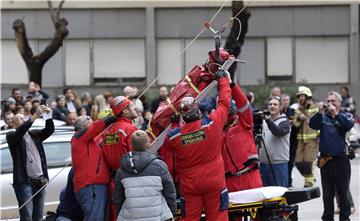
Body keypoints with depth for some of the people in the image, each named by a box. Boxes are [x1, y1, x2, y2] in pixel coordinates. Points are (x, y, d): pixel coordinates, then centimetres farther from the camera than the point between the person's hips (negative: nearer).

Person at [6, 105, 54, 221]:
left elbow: (49, 130, 5)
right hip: (24, 181, -5)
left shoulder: (34, 134, 17)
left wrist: (49, 115, -13)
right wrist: (35, 115, -25)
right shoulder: (11, 136, 2)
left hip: (40, 181, 5)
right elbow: (21, 131, -17)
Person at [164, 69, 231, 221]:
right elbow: (224, 103, 0)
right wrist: (223, 79, 15)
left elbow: (166, 146, 10)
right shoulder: (212, 123, -14)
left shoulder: (174, 136, -12)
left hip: (189, 185, 1)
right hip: (214, 182, -1)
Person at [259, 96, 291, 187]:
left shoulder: (284, 121, -2)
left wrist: (268, 120, -35)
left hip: (279, 163, -5)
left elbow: (278, 132, -23)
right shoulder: (263, 121, 14)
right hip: (264, 162, 5)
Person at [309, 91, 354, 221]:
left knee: (343, 192, 1)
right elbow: (312, 125, -7)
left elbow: (349, 125, -15)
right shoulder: (323, 117, 10)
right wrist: (320, 113, -21)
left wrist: (336, 114, -25)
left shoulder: (345, 116, 6)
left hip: (341, 159, -2)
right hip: (325, 160, 2)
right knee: (327, 193, 9)